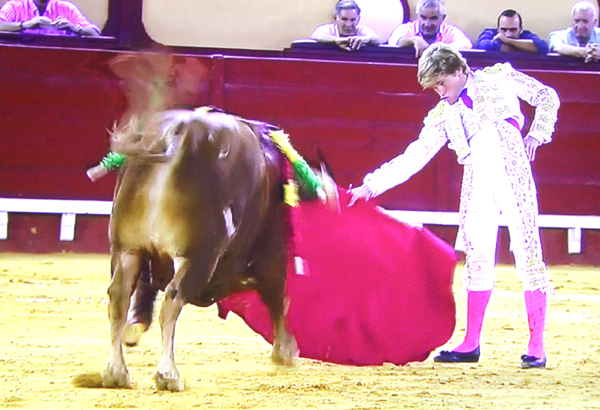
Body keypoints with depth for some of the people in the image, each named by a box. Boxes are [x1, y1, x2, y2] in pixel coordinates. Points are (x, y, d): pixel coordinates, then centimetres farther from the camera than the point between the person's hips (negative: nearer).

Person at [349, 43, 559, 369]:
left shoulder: (499, 78, 5)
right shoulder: (443, 116, 14)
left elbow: (547, 97, 11)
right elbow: (413, 158, 12)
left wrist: (536, 135, -3)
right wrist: (371, 186, 6)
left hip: (514, 178, -5)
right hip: (478, 187, 5)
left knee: (528, 254, -6)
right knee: (478, 259, 6)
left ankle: (536, 346, -5)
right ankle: (471, 344, 14)